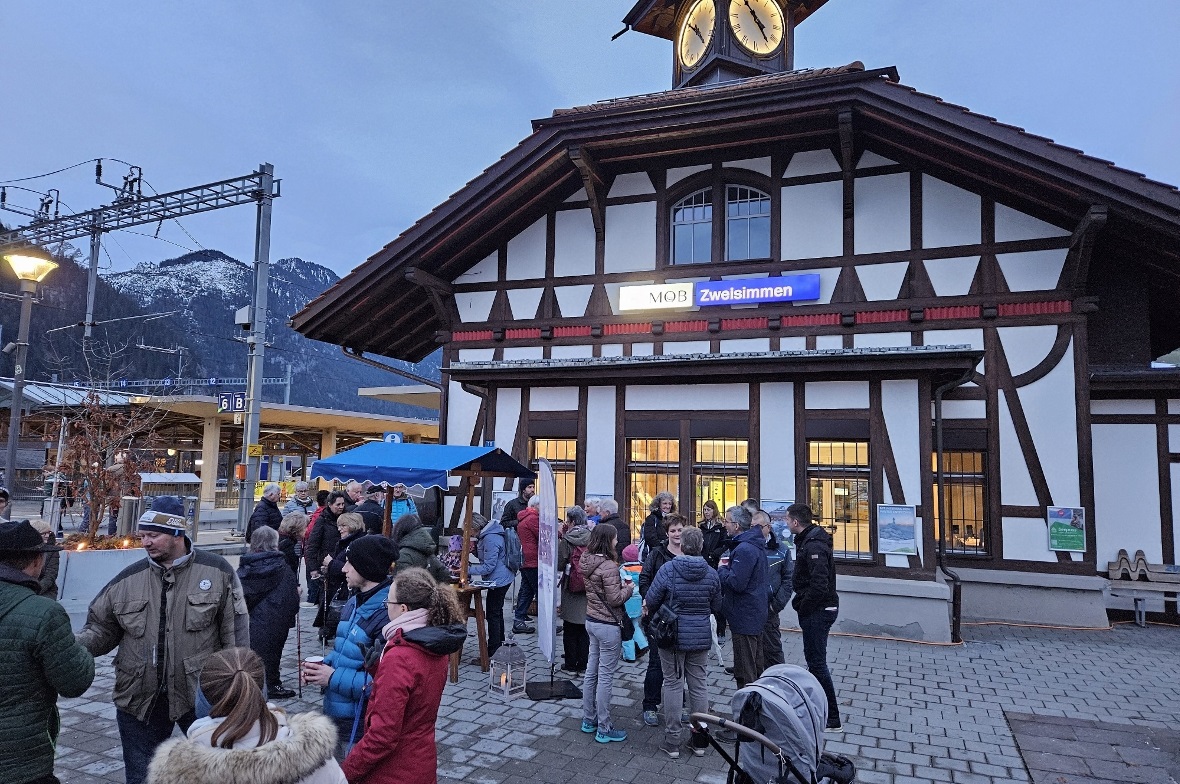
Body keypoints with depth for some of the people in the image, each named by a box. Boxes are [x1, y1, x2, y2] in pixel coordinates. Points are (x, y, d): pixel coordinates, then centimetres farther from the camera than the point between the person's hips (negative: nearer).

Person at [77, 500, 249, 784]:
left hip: (203, 697, -2)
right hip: (139, 699, 3)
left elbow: (235, 631, -6)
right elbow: (101, 630, 8)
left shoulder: (217, 571, -8)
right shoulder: (127, 580, 0)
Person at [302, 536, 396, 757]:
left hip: (360, 729, -9)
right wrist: (324, 666, 1)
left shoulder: (387, 614, -25)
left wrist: (334, 678, -22)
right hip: (336, 717, 9)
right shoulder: (355, 602, 7)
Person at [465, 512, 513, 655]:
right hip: (502, 579, 11)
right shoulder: (487, 535, 8)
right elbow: (486, 556, 20)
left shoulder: (490, 539, -25)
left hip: (498, 581, -11)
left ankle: (492, 653, 6)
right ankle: (499, 644, 35)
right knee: (497, 612, 21)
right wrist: (475, 548, 4)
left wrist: (468, 570, -21)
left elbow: (488, 566, -24)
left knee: (492, 615, -2)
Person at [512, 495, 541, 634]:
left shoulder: (522, 518, 17)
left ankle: (518, 621, 14)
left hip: (525, 561, 10)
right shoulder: (533, 518, -14)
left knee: (526, 591, 13)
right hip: (533, 561, -10)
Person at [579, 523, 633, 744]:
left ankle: (588, 720, 31)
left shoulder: (587, 562, 4)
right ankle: (604, 730, 11)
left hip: (592, 621, 9)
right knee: (605, 677, 1)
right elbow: (615, 599, -21)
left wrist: (620, 584, 5)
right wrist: (629, 588, -4)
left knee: (591, 672, 18)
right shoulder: (609, 567, -23)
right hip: (608, 626, -9)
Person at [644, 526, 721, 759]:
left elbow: (651, 601, -9)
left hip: (673, 635, -3)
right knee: (699, 685, 13)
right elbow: (716, 606, 8)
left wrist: (649, 611, 13)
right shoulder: (711, 573, -4)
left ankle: (672, 742, 13)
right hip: (701, 636, 3)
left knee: (673, 684, 6)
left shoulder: (668, 569, -15)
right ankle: (699, 741, 22)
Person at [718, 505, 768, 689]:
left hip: (744, 618, -11)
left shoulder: (744, 549, -23)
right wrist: (727, 569, 11)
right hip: (757, 615, 11)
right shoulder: (756, 545, 11)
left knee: (744, 673, -1)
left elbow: (736, 583, -28)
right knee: (756, 667, 21)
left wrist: (722, 569, -11)